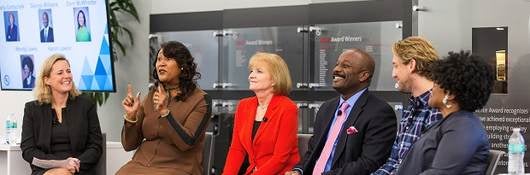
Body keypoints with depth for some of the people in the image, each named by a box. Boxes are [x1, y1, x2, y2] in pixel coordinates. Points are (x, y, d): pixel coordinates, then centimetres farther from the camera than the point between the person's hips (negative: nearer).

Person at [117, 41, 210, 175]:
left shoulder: (200, 100, -3)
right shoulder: (152, 96, 10)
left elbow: (186, 143, -15)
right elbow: (129, 145, 8)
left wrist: (164, 112, -23)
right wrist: (131, 115, -8)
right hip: (142, 164, 5)